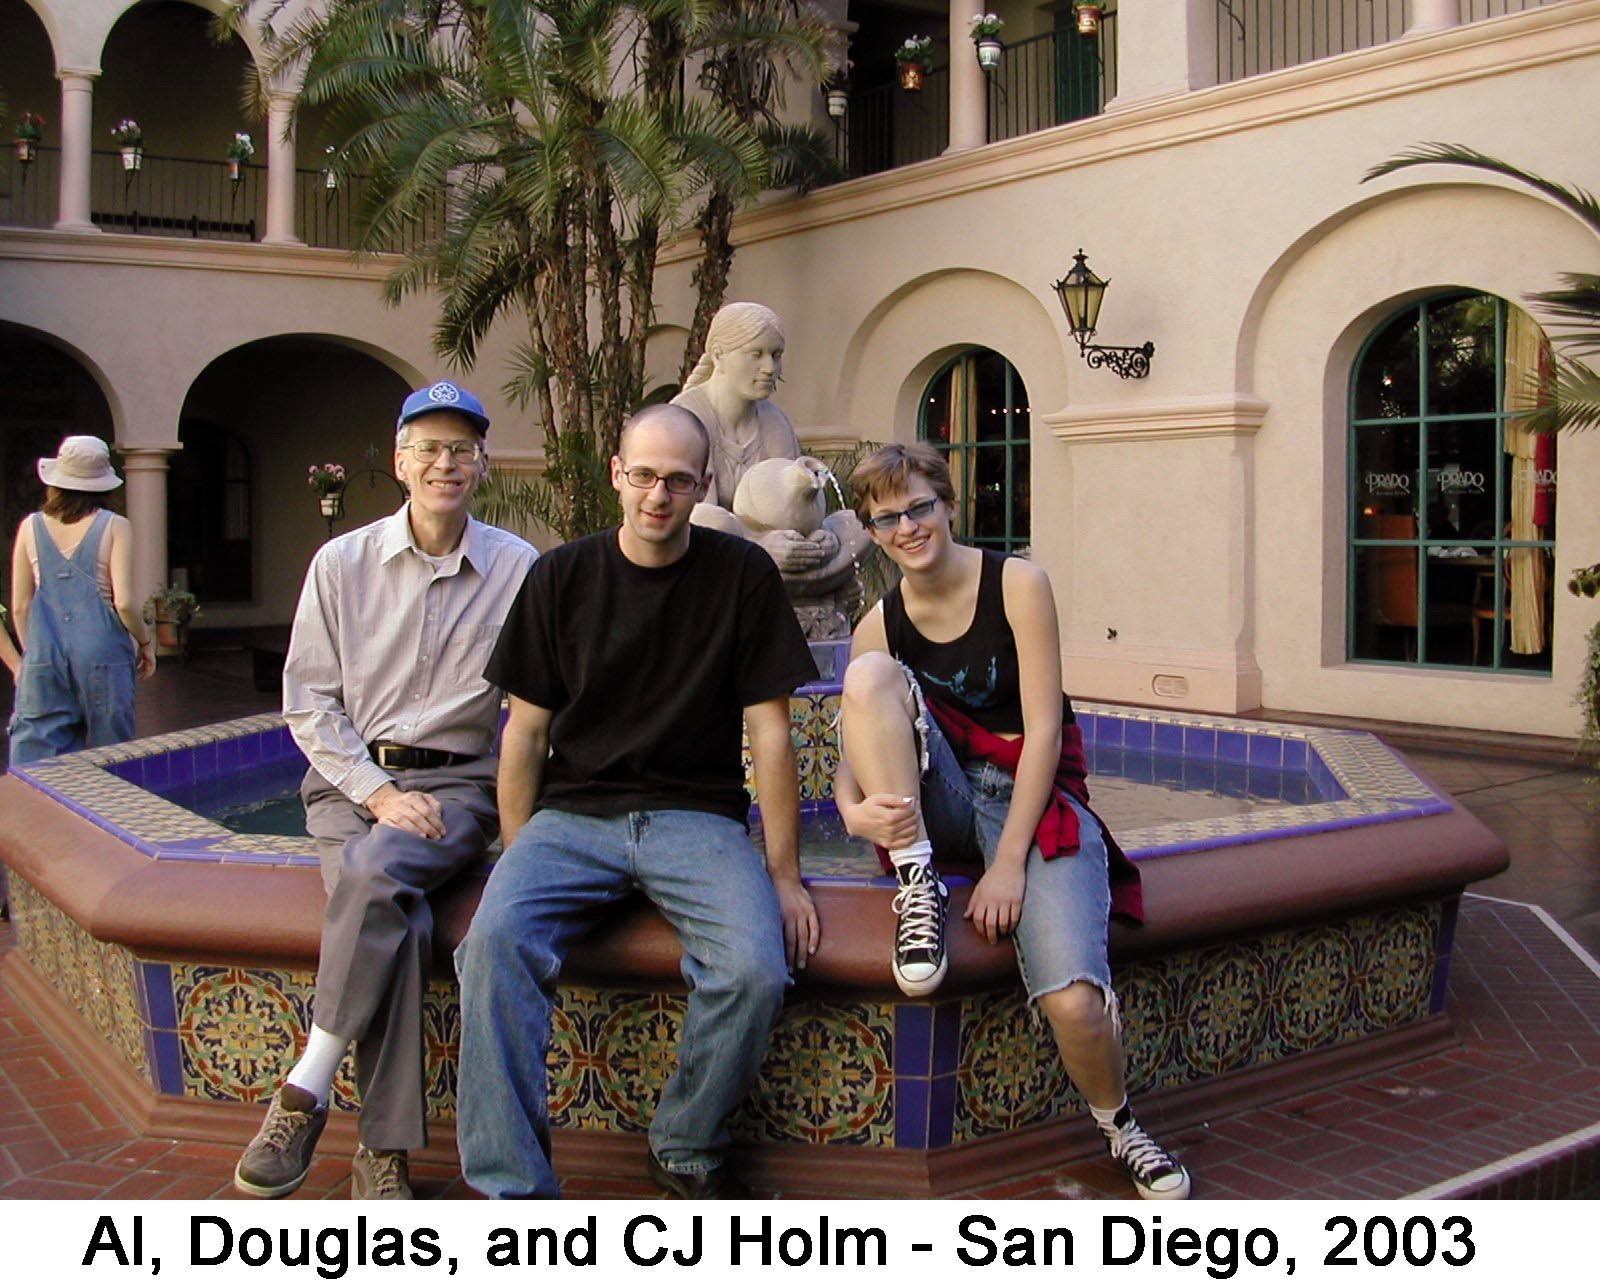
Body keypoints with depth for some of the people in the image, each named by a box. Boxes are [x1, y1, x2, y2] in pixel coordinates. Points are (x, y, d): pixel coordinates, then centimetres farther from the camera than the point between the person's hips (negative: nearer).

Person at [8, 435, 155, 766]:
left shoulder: (31, 527, 5)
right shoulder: (114, 527, -3)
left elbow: (19, 607, 8)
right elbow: (124, 603, -9)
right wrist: (145, 642, 7)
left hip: (43, 655, 2)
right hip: (102, 653, -2)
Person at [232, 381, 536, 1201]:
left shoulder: (519, 570, 5)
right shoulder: (342, 563, 8)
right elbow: (308, 703, 5)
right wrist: (379, 793, -8)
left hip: (461, 780, -1)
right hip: (351, 777, 1)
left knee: (375, 869, -34)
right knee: (393, 912, -30)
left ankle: (305, 1095, -23)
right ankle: (382, 1151, -23)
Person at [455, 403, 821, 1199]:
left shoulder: (743, 575, 3)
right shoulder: (560, 576, 6)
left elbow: (769, 733, 2)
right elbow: (527, 731, 9)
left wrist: (785, 874, -1)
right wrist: (518, 859, -1)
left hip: (695, 816, -1)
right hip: (574, 814, 1)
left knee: (756, 969, -27)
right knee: (496, 938, -29)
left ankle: (686, 1149, 1)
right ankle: (513, 1190, -18)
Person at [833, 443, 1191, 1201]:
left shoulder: (1017, 585, -6)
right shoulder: (879, 626, 4)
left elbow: (1044, 731, -12)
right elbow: (852, 761, 0)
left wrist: (1009, 862, -18)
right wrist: (856, 811, -25)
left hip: (1034, 798, -3)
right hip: (945, 807, 3)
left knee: (1074, 1000, -26)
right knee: (869, 673, -23)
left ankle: (1117, 1124, 10)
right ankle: (918, 885, -21)